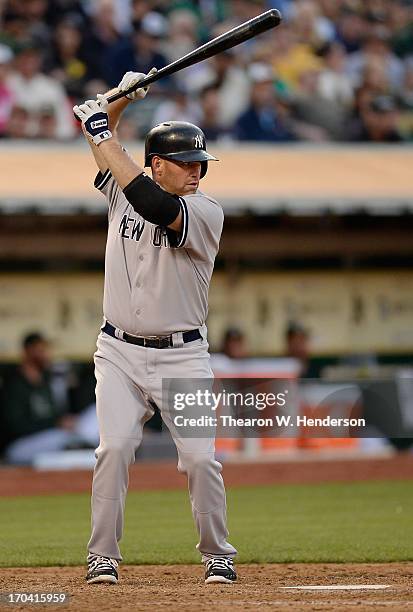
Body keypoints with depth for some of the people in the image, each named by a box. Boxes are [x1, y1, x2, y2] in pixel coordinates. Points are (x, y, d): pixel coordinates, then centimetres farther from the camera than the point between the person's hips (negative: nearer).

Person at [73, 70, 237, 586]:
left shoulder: (206, 212, -8)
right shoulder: (122, 190, 5)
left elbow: (157, 208, -27)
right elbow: (94, 124, 14)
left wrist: (105, 137, -22)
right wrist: (122, 98, -6)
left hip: (181, 355, -2)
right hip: (119, 352, 2)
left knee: (200, 457, -7)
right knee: (115, 447, -13)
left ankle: (218, 557, 9)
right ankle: (103, 558, -5)